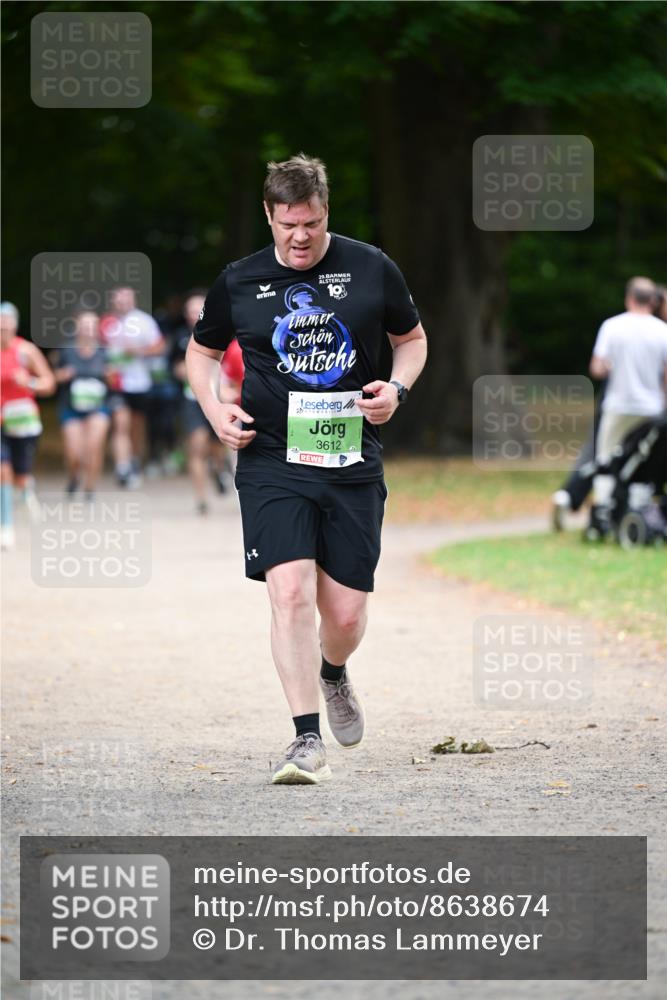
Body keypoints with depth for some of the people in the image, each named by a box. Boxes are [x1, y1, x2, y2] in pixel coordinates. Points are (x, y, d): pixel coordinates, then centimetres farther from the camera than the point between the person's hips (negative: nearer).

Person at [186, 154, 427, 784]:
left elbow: (412, 338, 16)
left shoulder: (371, 270, 2)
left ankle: (333, 674, 40)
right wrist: (215, 410, 1)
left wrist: (397, 389, -4)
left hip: (352, 463, 1)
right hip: (271, 461, -1)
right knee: (291, 591, -18)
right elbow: (202, 350, 19)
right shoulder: (239, 282, 3)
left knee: (345, 613, 3)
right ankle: (308, 739, -14)